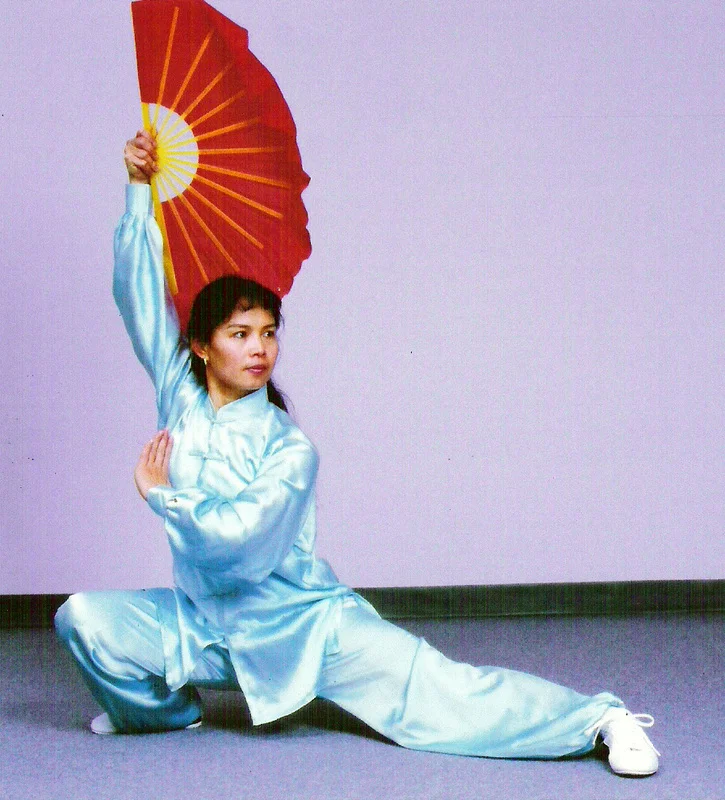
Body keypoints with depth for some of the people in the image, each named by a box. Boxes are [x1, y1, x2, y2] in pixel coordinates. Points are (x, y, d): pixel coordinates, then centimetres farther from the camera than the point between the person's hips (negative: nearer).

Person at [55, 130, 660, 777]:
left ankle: (600, 720, -8)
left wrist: (162, 496, -15)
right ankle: (165, 709, 15)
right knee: (83, 617, -12)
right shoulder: (180, 396, -5)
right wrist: (140, 189, -9)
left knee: (439, 692, -15)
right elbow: (140, 291, -6)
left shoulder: (289, 448, -16)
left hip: (305, 622, -4)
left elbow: (241, 536, -27)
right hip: (208, 626, 4)